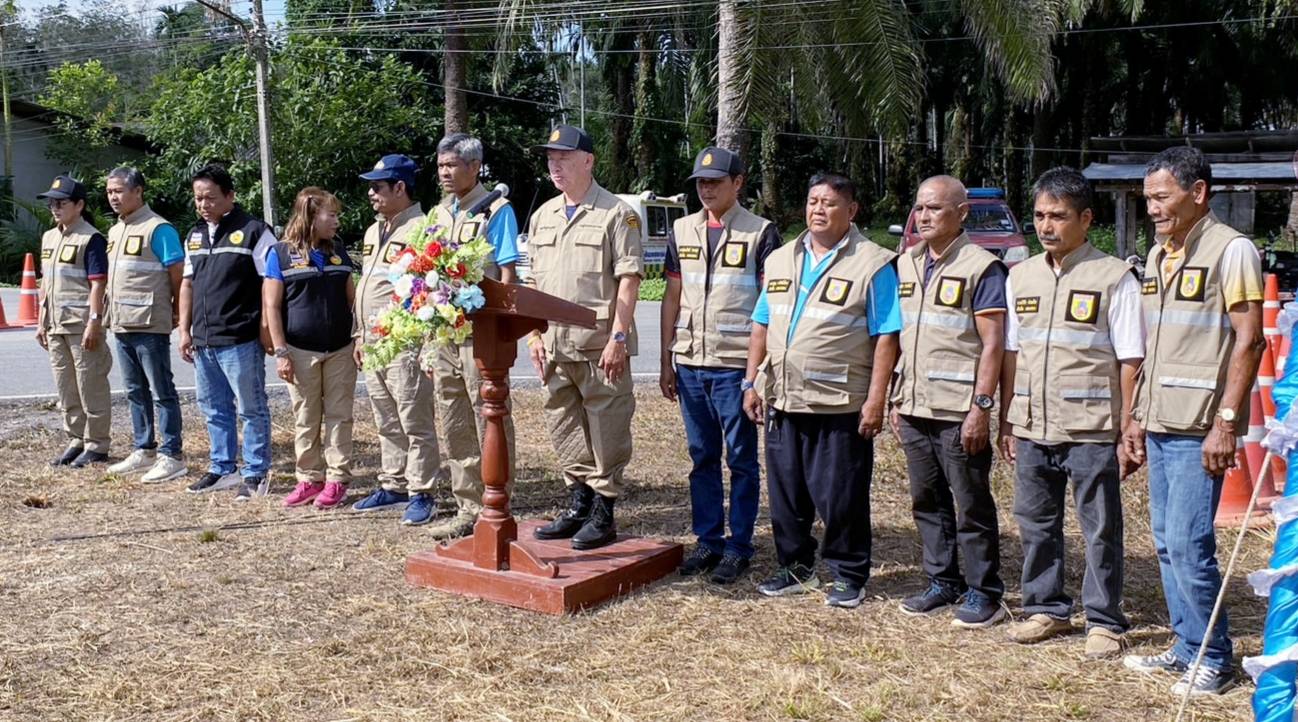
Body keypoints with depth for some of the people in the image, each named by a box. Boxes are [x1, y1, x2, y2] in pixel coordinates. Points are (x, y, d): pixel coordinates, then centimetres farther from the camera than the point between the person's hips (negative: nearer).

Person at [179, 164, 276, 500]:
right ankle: (221, 469, 26)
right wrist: (185, 330, 14)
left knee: (252, 409, 0)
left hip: (241, 341, -8)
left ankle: (255, 474, 8)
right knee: (214, 410, 15)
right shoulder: (195, 235, 16)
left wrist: (266, 328, -13)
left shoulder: (254, 231, -7)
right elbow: (187, 284, 20)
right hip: (203, 342, 8)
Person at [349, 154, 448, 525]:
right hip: (374, 345, 9)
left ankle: (421, 494, 4)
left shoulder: (420, 229, -12)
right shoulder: (373, 232, 18)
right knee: (387, 424, 17)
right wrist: (360, 335, 22)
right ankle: (393, 486, 27)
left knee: (416, 424, -2)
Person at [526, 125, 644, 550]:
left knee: (606, 431, -1)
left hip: (600, 344, -7)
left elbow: (629, 279, -10)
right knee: (564, 427, 13)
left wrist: (618, 338, -16)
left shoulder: (616, 214, -5)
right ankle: (579, 505, 26)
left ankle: (603, 514, 9)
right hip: (555, 344, 7)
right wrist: (534, 335, 11)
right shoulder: (542, 217, 16)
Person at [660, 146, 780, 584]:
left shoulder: (760, 233, -2)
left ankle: (739, 547, 13)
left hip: (737, 365, -4)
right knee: (702, 458, 12)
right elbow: (673, 296, 13)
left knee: (741, 460, 4)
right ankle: (707, 540, 22)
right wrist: (666, 360, 10)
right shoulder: (683, 231, 11)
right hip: (690, 364, 5)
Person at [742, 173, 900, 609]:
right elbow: (762, 327, 16)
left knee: (841, 497, 2)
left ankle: (849, 576, 17)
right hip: (782, 402, 6)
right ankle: (795, 568, 28)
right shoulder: (780, 261, 13)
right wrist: (751, 383, 10)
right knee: (785, 493, 13)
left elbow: (885, 339, -9)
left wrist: (876, 400, -15)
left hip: (841, 407, -5)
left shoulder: (872, 265, -5)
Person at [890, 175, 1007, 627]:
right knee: (927, 502, 13)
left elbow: (992, 343, -11)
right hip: (915, 407, 7)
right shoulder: (906, 265, 13)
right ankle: (943, 582, 25)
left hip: (959, 411, -7)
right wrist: (897, 400, 14)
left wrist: (981, 405, -17)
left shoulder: (981, 267, -7)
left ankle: (984, 593, 11)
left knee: (972, 505, 1)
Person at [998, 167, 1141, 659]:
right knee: (1036, 526, 13)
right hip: (1032, 430, 5)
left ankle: (1104, 622, 16)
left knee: (1101, 530, 4)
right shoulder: (1021, 276, 11)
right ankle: (1046, 609, 27)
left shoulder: (1114, 277, -5)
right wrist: (1007, 421, 12)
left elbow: (1130, 360, -6)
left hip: (1091, 431, -5)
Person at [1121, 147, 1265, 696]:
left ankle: (1214, 660, 8)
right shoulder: (1158, 255, 15)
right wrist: (1138, 415, 17)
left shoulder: (1230, 250, -9)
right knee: (1166, 543, 12)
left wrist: (1226, 422, -18)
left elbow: (1249, 341, -13)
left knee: (1188, 543, -7)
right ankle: (1187, 647, 24)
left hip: (1199, 427, -8)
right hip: (1161, 423, 8)